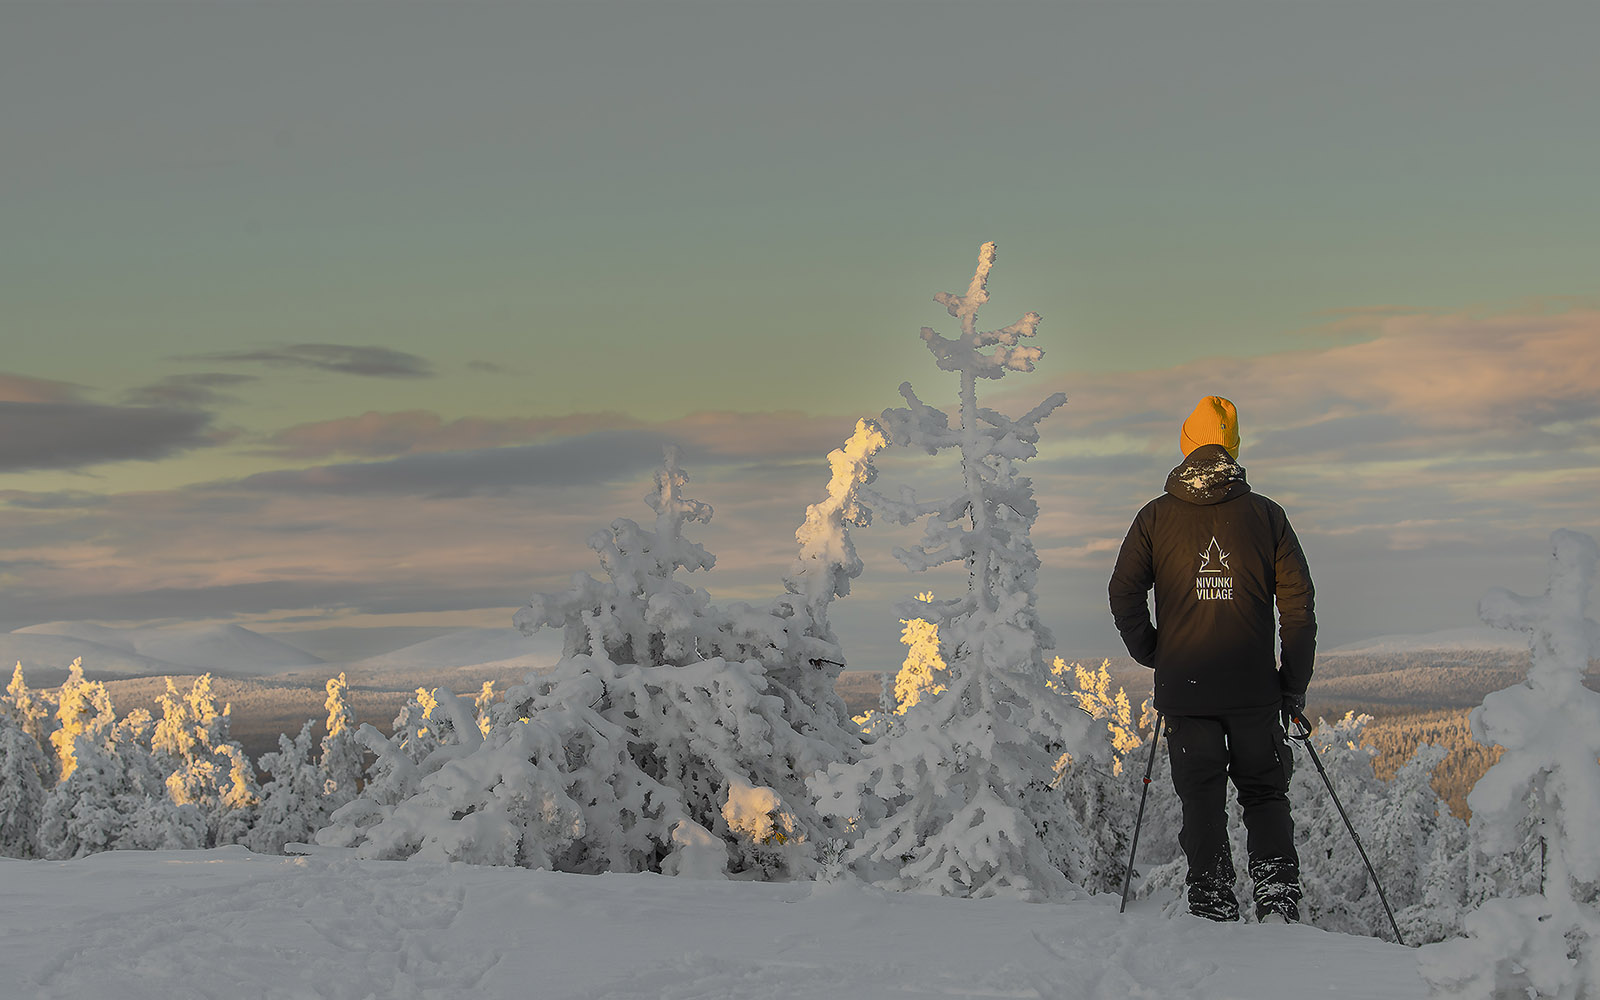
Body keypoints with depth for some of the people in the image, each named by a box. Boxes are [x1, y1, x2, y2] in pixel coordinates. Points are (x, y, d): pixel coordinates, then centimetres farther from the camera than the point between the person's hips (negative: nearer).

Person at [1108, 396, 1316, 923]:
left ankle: (1213, 910, 1)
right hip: (1254, 688, 0)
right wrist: (1294, 684, 9)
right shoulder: (1266, 514, 2)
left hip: (1184, 687, 0)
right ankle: (1278, 899, -3)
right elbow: (1298, 604, 2)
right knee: (1265, 796, 11)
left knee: (1201, 802, 6)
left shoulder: (1155, 517, 2)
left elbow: (1124, 595, -1)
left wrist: (1153, 655, 11)